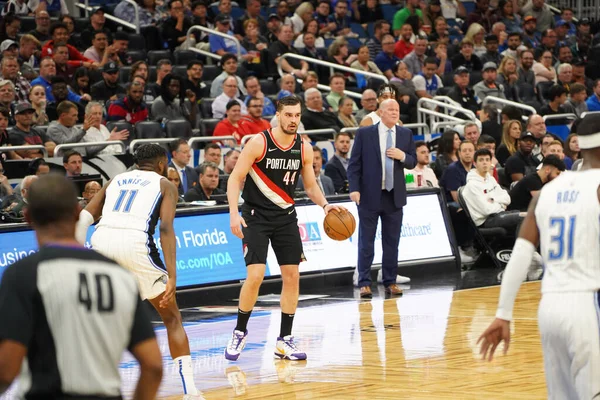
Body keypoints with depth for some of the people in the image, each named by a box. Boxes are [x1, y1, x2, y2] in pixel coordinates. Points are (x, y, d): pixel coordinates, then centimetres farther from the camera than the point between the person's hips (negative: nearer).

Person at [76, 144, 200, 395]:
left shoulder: (116, 180, 30)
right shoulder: (164, 184, 19)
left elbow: (84, 218, 18)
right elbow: (166, 228, 1)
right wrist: (172, 277, -6)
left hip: (102, 240, 3)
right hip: (135, 242, -3)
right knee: (172, 318, 13)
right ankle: (189, 388, 4)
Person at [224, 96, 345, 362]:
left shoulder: (304, 149, 0)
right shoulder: (259, 143, -14)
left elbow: (310, 185, 10)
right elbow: (235, 178, -13)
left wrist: (324, 204, -9)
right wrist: (234, 213, -24)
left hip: (285, 217, 5)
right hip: (256, 216, -5)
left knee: (292, 276, 1)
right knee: (255, 275, -15)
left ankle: (285, 340, 10)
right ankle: (240, 332, 5)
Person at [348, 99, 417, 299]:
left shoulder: (406, 134, 8)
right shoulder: (364, 133, -2)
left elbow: (413, 162, 11)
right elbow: (354, 163, -3)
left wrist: (403, 156, -11)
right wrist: (354, 189, -12)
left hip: (394, 196, 3)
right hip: (370, 196, -3)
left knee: (392, 242, 7)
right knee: (366, 242, 0)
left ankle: (390, 282, 14)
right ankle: (364, 283, 4)